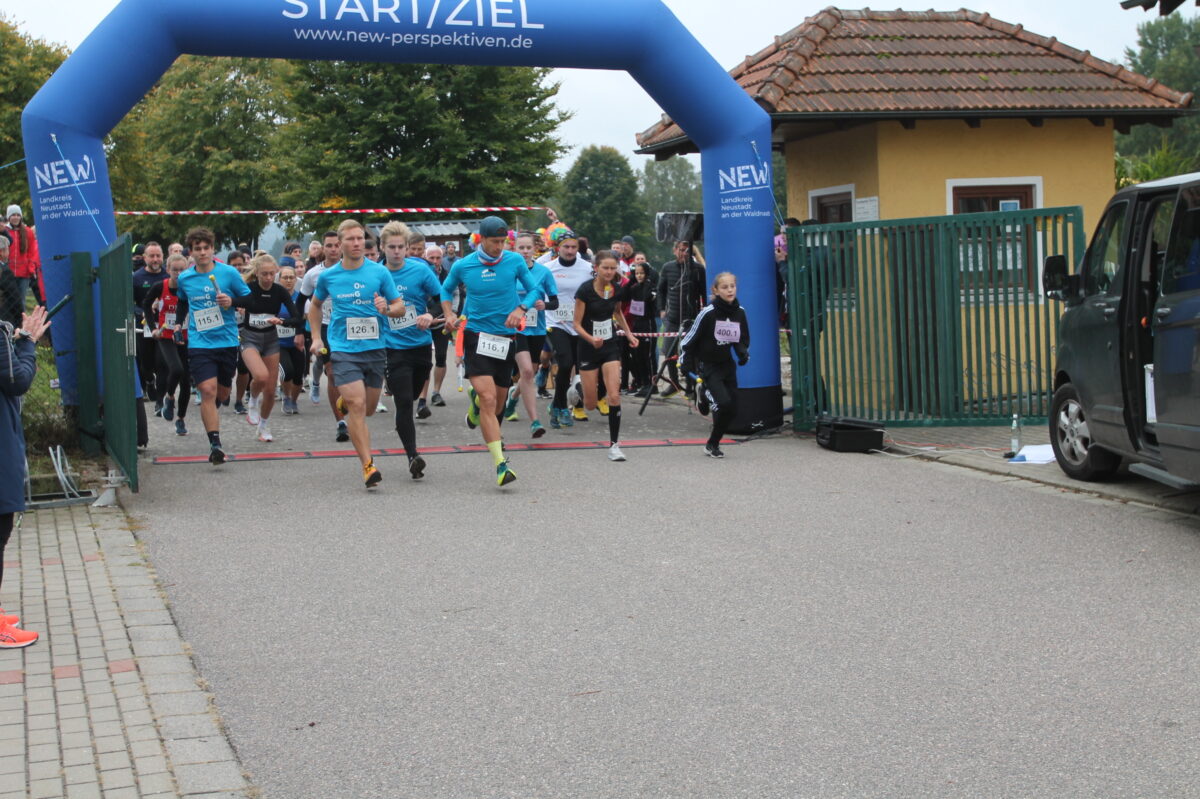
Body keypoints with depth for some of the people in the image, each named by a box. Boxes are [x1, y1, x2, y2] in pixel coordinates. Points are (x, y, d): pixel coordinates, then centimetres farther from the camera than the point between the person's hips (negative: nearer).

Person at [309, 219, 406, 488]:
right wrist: (316, 337, 13)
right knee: (358, 405, -16)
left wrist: (387, 309, -18)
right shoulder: (328, 276, 3)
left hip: (375, 348, 2)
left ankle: (344, 402, 48)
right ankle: (368, 466, -14)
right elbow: (315, 305, 22)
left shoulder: (379, 272, 0)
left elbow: (400, 307, 5)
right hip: (343, 350, -2)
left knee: (369, 409, 12)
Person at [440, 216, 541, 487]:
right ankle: (500, 463, -21)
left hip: (506, 337, 3)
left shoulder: (515, 261, -1)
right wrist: (449, 315, 0)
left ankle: (475, 405, 52)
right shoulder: (462, 266, -1)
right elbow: (446, 289, 17)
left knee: (498, 399, 13)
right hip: (476, 336, -3)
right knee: (488, 398, -18)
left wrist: (520, 309, -10)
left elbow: (534, 289, 8)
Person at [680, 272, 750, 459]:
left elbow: (743, 340, 13)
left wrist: (743, 353, -7)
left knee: (733, 409, 2)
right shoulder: (708, 313, -17)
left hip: (727, 365, 5)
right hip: (707, 365, -5)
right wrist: (686, 363, -10)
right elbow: (689, 339, -9)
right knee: (724, 403, -22)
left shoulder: (739, 312, -1)